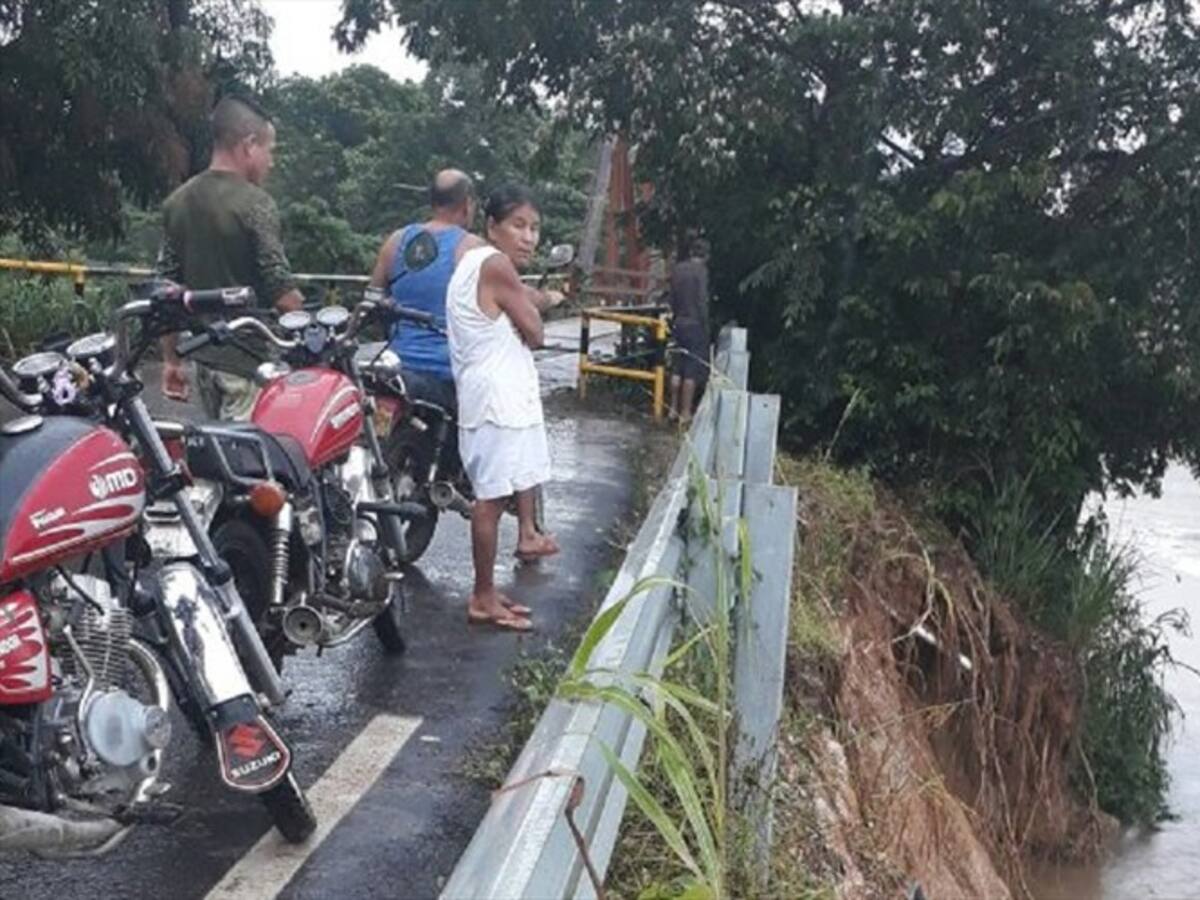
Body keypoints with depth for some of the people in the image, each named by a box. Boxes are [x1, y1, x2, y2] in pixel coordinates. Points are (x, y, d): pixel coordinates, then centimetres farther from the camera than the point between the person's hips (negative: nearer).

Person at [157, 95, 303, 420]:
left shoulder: (177, 201, 9)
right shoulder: (254, 203, -14)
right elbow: (281, 292, -17)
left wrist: (171, 359, 16)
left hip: (203, 356, 8)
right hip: (247, 360, -8)